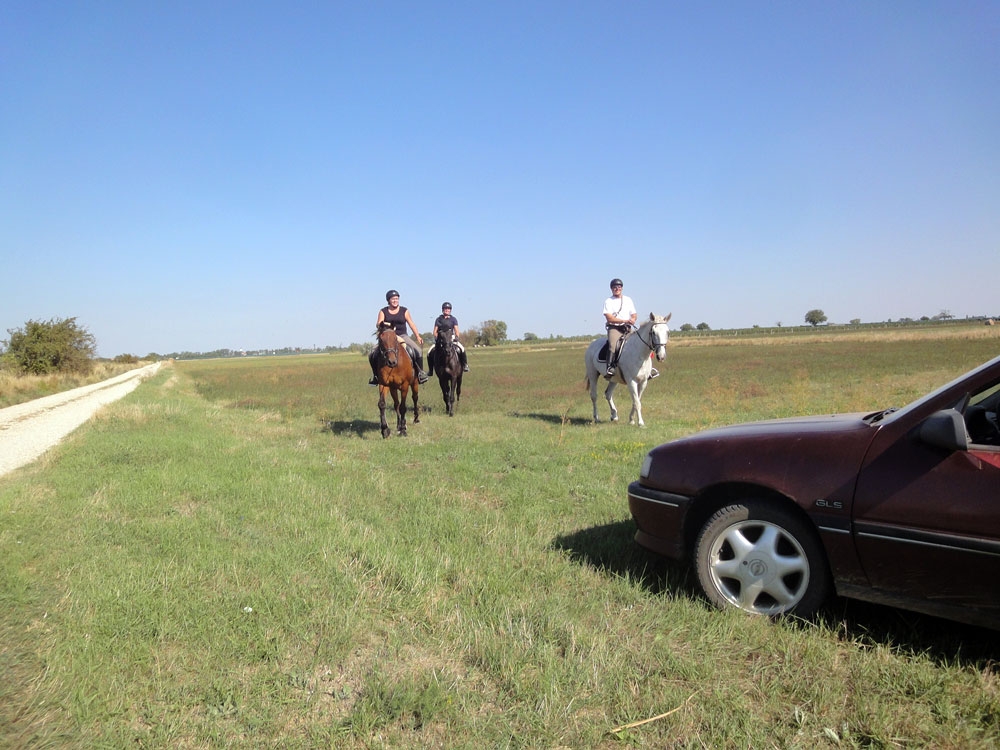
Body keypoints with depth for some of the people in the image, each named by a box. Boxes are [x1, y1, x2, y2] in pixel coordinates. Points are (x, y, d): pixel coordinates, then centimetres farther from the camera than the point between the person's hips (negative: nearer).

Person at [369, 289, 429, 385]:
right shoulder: (383, 312, 4)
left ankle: (420, 372, -1)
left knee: (418, 351, -22)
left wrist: (418, 336, 5)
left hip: (402, 336, 0)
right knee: (373, 355, -14)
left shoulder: (404, 311, 6)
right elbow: (378, 324, -6)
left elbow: (411, 324, 9)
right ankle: (376, 375, 8)